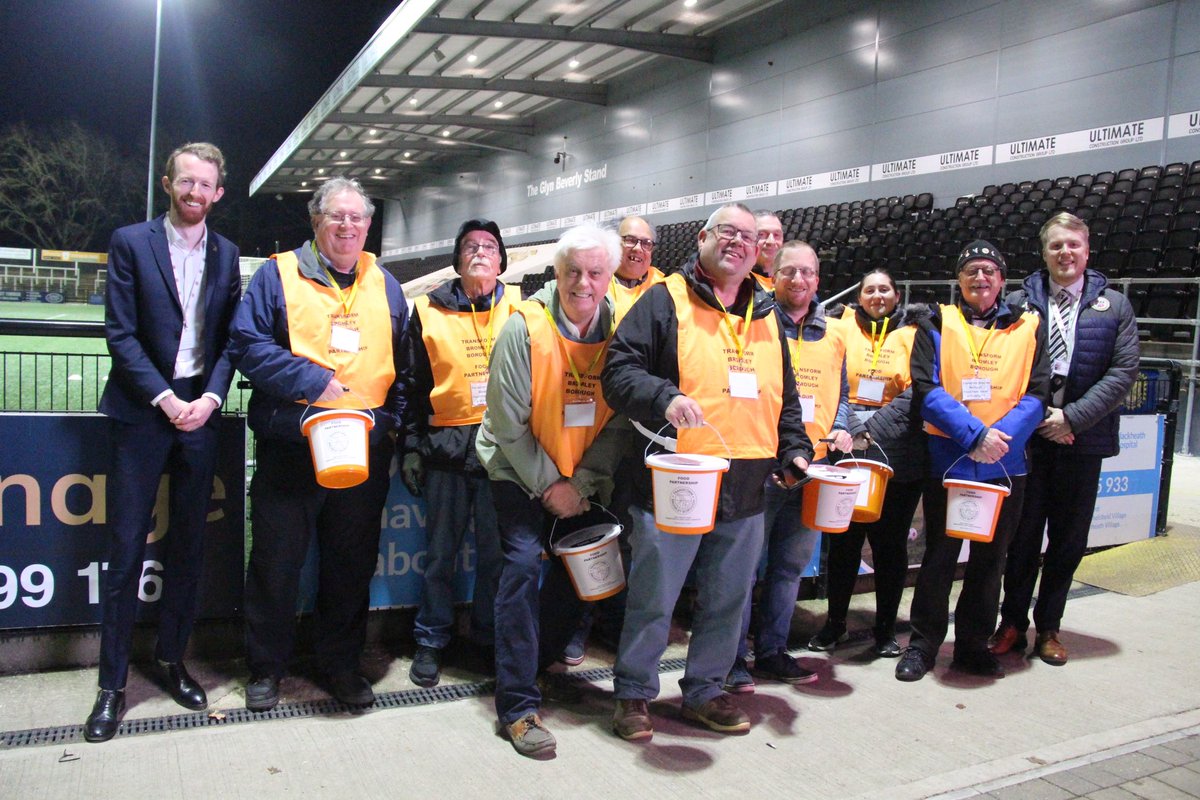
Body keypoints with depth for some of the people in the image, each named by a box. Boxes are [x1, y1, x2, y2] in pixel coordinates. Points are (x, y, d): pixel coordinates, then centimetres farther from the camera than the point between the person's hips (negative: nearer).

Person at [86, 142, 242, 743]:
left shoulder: (225, 254, 11)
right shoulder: (131, 242, 1)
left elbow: (230, 337, 8)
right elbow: (120, 333, -5)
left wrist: (210, 397, -7)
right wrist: (164, 399, -13)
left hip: (200, 410, 3)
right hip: (143, 411, -3)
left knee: (188, 546, 9)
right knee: (125, 550, 0)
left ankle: (170, 659, 24)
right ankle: (112, 683, 10)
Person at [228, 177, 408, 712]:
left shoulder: (383, 284, 14)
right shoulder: (278, 274, 2)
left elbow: (403, 362, 15)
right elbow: (247, 345, -7)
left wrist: (391, 418, 3)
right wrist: (311, 381, -15)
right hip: (291, 446, -3)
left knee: (352, 564, 11)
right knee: (277, 562, 6)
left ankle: (340, 665, 27)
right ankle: (265, 668, 23)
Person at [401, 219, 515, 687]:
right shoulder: (429, 312, 7)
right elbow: (414, 385, 8)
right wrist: (412, 446, 4)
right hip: (446, 445, 0)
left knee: (496, 548, 7)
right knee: (440, 548, 7)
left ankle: (489, 637, 23)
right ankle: (431, 642, 20)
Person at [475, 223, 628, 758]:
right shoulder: (525, 327, -17)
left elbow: (620, 420, -5)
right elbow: (509, 423, -15)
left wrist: (581, 484, -12)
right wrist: (549, 484, -13)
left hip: (583, 478, 4)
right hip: (520, 469, -4)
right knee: (523, 563, -16)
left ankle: (534, 665, 32)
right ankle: (518, 705, -8)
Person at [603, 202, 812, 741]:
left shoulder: (766, 317, 17)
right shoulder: (665, 301, -2)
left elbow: (784, 397, 23)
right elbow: (619, 372, -10)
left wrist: (794, 450, 10)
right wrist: (665, 398, -26)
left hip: (746, 490, 6)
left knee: (727, 601, 15)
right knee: (653, 599, 3)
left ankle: (705, 692, 32)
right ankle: (633, 694, 22)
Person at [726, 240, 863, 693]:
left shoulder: (834, 334, 14)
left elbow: (841, 393, 23)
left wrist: (841, 428, 5)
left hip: (813, 467, 5)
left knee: (791, 564, 13)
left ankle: (772, 651, 26)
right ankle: (733, 658, 10)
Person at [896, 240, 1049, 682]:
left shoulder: (1028, 328, 8)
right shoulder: (938, 325, 1)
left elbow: (1037, 394, 0)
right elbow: (926, 390, -9)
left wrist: (1001, 437, -17)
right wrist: (975, 434, -20)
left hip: (1005, 465, 3)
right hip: (947, 460, -2)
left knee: (990, 558, 12)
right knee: (939, 556, 6)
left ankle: (973, 645, 26)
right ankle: (923, 643, 18)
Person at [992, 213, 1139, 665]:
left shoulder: (1114, 306, 5)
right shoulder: (1020, 302, 5)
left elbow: (1123, 372, -2)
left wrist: (1073, 417, -12)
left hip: (1082, 439, 1)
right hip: (1027, 436, -1)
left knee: (1069, 538, 9)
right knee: (1022, 533, 5)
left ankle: (1048, 628, 23)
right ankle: (1012, 624, 18)